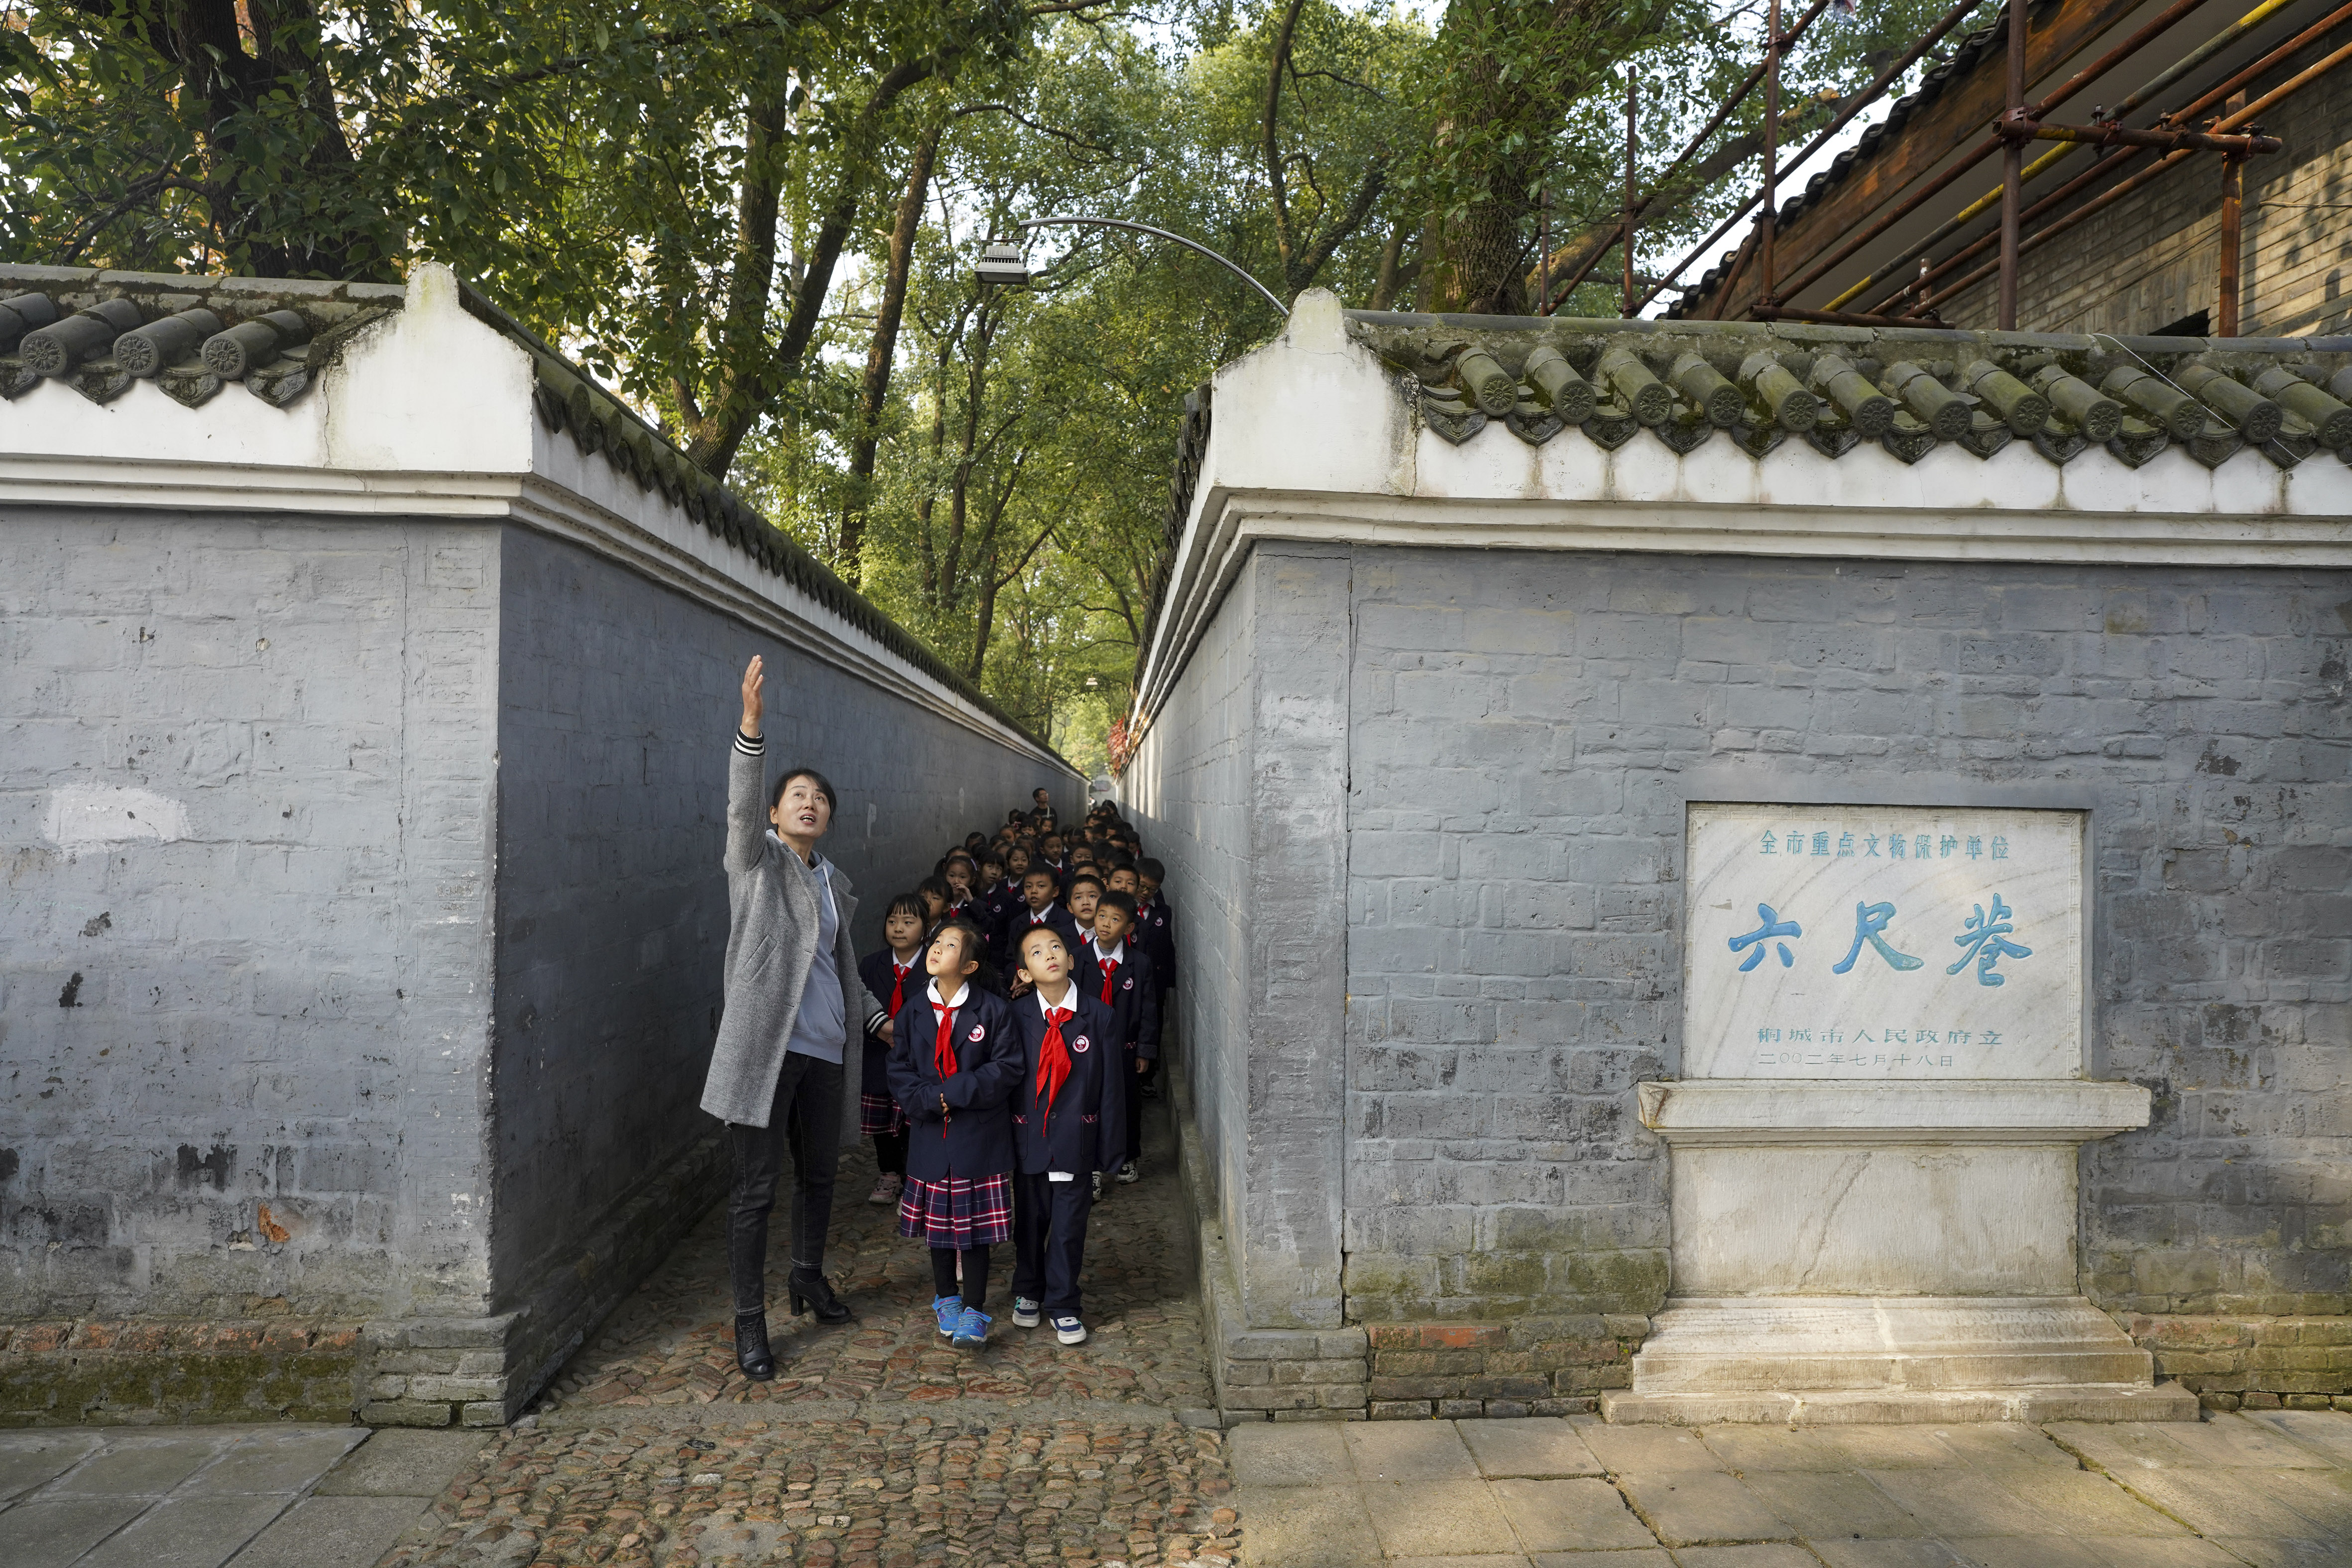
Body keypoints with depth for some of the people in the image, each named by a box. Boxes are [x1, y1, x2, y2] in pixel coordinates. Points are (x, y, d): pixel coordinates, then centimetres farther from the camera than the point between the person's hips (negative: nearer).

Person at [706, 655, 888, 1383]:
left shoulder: (834, 881, 15)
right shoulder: (757, 858, -2)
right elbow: (740, 805, -23)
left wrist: (877, 1018, 27)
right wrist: (751, 723, -36)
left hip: (822, 1047, 6)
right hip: (764, 1042, -6)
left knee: (821, 1170, 18)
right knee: (756, 1185, -1)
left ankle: (808, 1275, 40)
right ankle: (749, 1321, 11)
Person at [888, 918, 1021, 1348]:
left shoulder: (993, 1009, -8)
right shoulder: (912, 1011, 3)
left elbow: (1008, 1067, -11)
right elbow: (900, 1070, 4)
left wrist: (955, 1092, -17)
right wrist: (930, 1100, -14)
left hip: (980, 1135, -3)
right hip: (931, 1134, 4)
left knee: (976, 1224, 1)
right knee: (938, 1218, 14)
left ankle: (974, 1310, 12)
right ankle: (946, 1298, 33)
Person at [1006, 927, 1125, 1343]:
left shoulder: (1098, 1016, -5)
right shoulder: (1016, 1016, -4)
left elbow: (1110, 1086, -2)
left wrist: (1107, 1151, -3)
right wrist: (1002, 1143, -1)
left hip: (1077, 1137, -1)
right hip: (1029, 1136, 1)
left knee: (1069, 1224, 7)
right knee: (1029, 1220, 15)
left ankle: (1063, 1307, 24)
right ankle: (1028, 1294, 37)